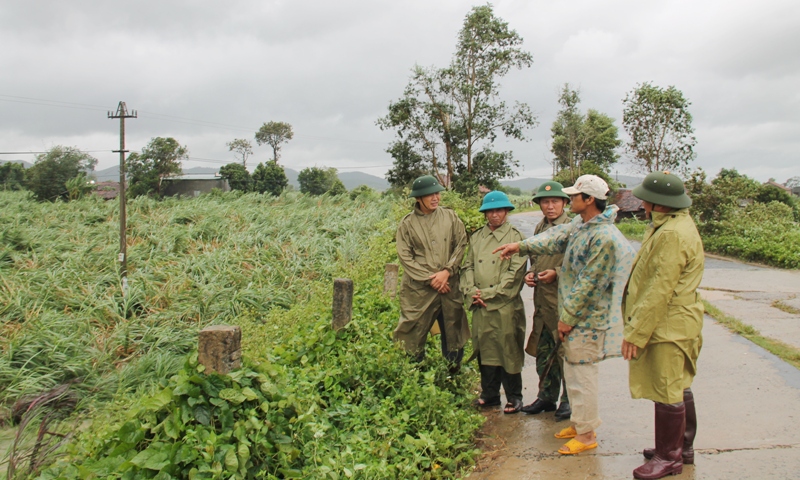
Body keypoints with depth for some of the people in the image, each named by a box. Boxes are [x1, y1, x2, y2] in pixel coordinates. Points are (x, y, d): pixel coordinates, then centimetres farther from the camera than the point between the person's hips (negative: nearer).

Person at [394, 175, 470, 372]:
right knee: (414, 337, 1)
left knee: (453, 333, 10)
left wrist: (447, 271, -10)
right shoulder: (407, 223, 1)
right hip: (419, 289, -2)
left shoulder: (450, 216, 5)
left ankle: (454, 376, 26)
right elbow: (405, 257, -3)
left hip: (450, 286, 2)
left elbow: (461, 245, 2)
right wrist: (430, 279, -10)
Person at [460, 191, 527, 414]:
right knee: (485, 349, 11)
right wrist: (471, 291, -5)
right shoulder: (476, 237, 14)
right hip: (480, 306, 5)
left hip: (505, 305, -5)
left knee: (508, 351, 1)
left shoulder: (515, 237, -1)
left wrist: (489, 293, -12)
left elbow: (515, 272, -9)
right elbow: (467, 266, 12)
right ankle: (489, 394, 24)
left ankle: (514, 397, 14)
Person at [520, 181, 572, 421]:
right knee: (543, 352, 15)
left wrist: (556, 273, -19)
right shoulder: (540, 228, 14)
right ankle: (546, 397, 28)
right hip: (542, 300, 8)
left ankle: (568, 400, 16)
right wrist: (531, 273, 8)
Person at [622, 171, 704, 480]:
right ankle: (683, 447, 34)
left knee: (668, 393, 1)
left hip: (667, 326, -11)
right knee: (679, 388, 20)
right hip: (677, 324, 11)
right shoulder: (677, 224, 12)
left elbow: (660, 291, -26)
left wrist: (636, 333, -21)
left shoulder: (671, 234, -23)